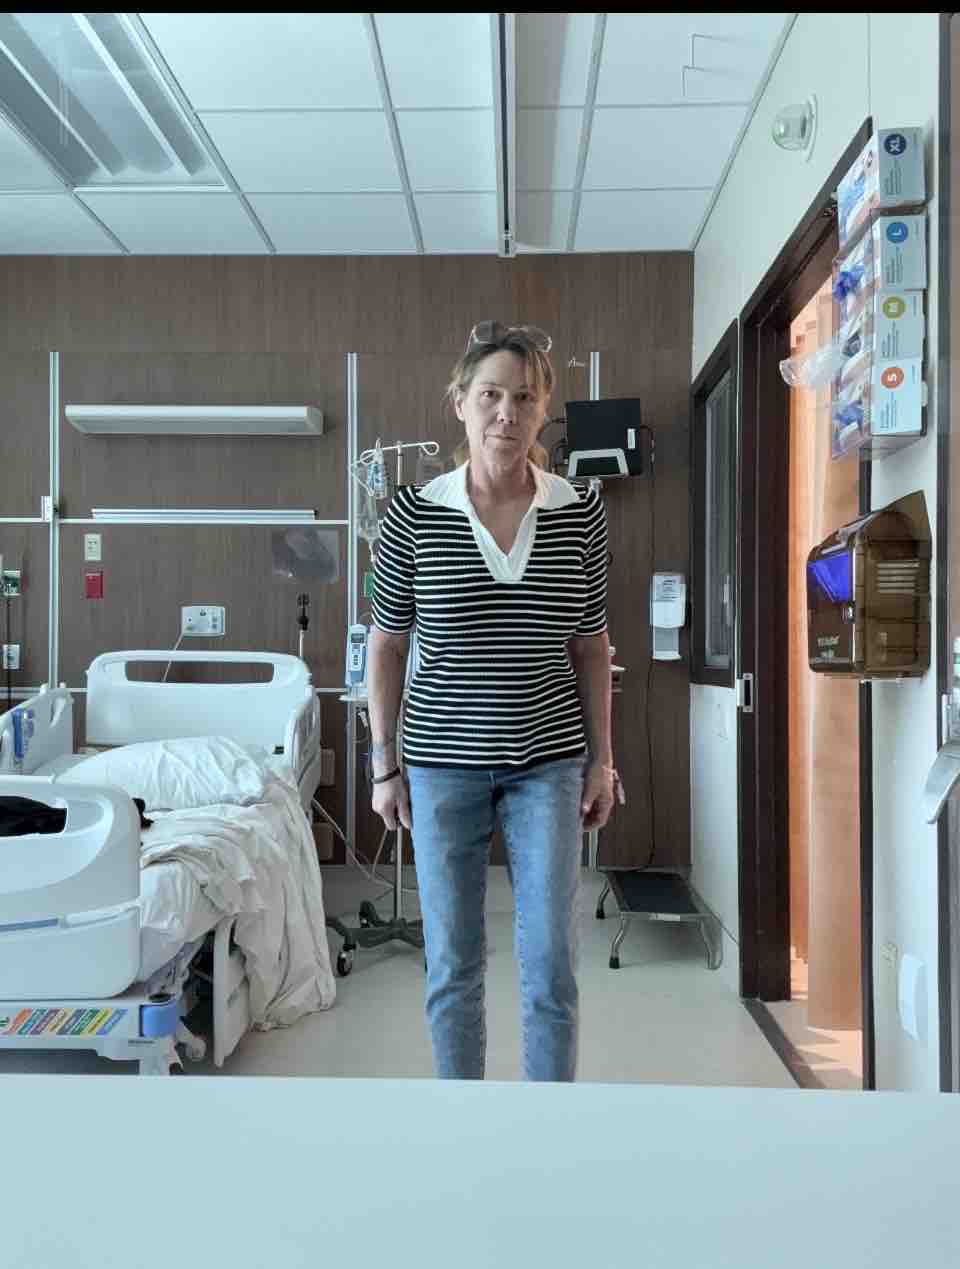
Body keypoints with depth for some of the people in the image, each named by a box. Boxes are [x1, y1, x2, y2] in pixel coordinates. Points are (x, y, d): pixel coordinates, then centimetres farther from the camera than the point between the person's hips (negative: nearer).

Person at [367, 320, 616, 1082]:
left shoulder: (581, 512, -2)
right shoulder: (415, 514, -7)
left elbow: (590, 645, 6)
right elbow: (388, 645, 1)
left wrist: (601, 759, 4)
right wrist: (384, 765, 0)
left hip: (548, 762, 1)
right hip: (444, 762, 0)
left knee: (551, 963, 5)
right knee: (453, 965, 11)